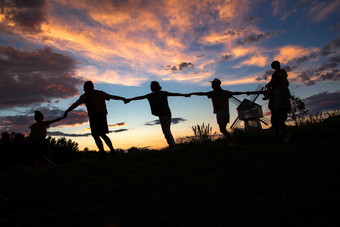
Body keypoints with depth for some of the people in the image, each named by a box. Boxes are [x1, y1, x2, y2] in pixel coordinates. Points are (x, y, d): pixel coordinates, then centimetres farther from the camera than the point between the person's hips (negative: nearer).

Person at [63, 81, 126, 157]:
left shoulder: (86, 95, 2)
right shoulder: (101, 93, 18)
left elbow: (76, 104, -9)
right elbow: (113, 97, 24)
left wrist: (66, 112, -12)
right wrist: (123, 98, 35)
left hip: (94, 116, -5)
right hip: (103, 116, 6)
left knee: (96, 136, 1)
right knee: (103, 135, 15)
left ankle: (103, 154, -7)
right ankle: (112, 150, 3)